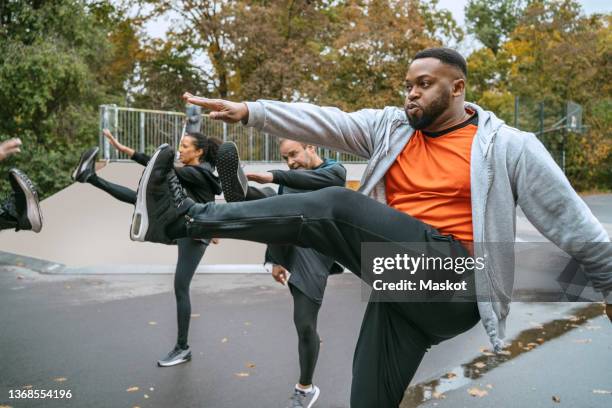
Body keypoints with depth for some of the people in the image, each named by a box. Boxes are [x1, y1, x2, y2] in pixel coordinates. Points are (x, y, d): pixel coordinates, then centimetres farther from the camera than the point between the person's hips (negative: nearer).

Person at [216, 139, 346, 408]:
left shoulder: (335, 170, 4)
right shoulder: (288, 181, 20)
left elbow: (313, 180, -20)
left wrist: (274, 176, -31)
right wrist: (273, 261, 1)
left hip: (312, 254, -4)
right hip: (288, 243, 5)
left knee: (305, 325, -3)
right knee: (271, 200, -20)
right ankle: (240, 193, -55)